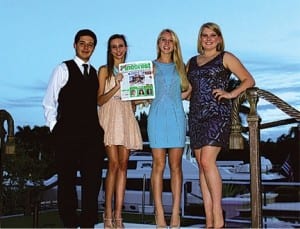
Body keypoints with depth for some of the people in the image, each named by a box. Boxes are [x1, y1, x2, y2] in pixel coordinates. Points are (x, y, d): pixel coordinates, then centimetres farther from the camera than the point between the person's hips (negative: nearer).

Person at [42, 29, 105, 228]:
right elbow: (49, 103, 2)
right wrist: (54, 127, -4)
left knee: (93, 179, 5)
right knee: (67, 180, 4)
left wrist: (99, 127, 5)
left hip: (93, 135, 4)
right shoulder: (63, 69, 3)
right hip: (68, 135, -4)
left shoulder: (96, 73, 16)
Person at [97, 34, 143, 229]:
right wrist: (116, 87, -13)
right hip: (110, 118, -4)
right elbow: (100, 100, 0)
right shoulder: (104, 71, 8)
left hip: (127, 119, 4)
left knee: (123, 165, -1)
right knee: (114, 165, -11)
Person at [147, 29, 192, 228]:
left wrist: (181, 96, 1)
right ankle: (159, 213, 1)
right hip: (157, 116, -1)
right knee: (159, 165, -3)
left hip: (177, 117, 2)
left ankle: (176, 212, 4)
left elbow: (189, 89, 19)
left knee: (176, 165, 0)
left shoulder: (180, 67, 15)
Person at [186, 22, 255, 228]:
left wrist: (231, 94, -12)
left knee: (207, 161, -18)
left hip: (217, 113, -5)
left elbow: (249, 80, 2)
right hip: (196, 116, 5)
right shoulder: (192, 62, 20)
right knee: (202, 165, 1)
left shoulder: (225, 58, 6)